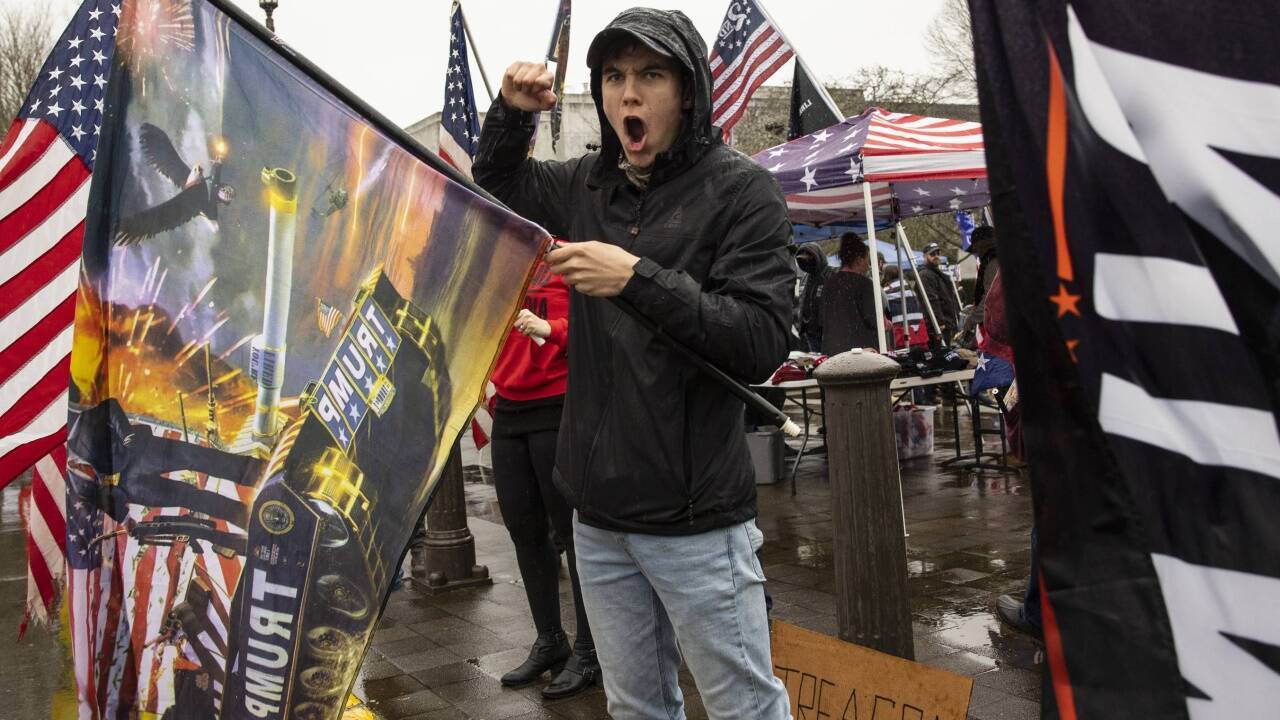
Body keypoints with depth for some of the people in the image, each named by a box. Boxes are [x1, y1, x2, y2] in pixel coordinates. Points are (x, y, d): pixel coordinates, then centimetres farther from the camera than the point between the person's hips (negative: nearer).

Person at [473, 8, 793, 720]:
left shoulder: (739, 187, -8)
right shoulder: (586, 183, 8)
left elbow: (764, 341, -16)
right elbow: (495, 195, 27)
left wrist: (637, 279, -22)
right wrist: (511, 116, 8)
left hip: (696, 517, -5)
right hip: (600, 511, 6)